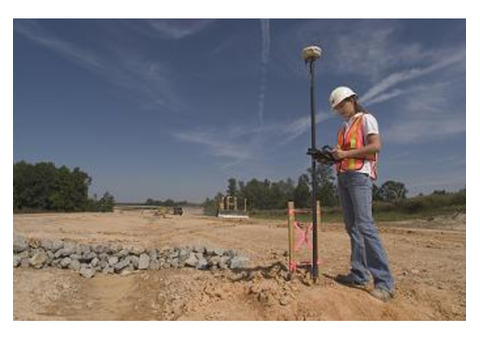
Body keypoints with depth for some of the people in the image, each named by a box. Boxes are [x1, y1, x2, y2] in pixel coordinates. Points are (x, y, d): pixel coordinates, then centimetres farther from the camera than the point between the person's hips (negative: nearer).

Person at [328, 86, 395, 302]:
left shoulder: (366, 119, 3)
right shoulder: (344, 126, 25)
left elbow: (375, 146, -11)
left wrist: (345, 153, -12)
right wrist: (332, 156, 5)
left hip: (360, 174, -8)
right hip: (343, 175, 8)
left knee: (365, 225, -17)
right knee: (352, 226, 3)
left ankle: (384, 282, -14)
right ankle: (359, 275, 7)